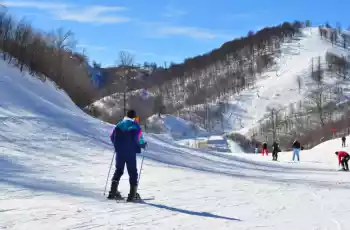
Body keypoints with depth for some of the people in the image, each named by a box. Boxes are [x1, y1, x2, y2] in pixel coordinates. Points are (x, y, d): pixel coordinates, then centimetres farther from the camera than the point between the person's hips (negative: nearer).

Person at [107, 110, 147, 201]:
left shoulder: (119, 125, 5)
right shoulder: (135, 126, -7)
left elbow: (112, 136, 5)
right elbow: (139, 138, -16)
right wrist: (143, 144, 4)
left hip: (119, 152, 4)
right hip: (130, 153, -4)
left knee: (118, 170, 16)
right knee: (133, 172, 5)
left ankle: (113, 191, 10)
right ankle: (133, 194, 0)